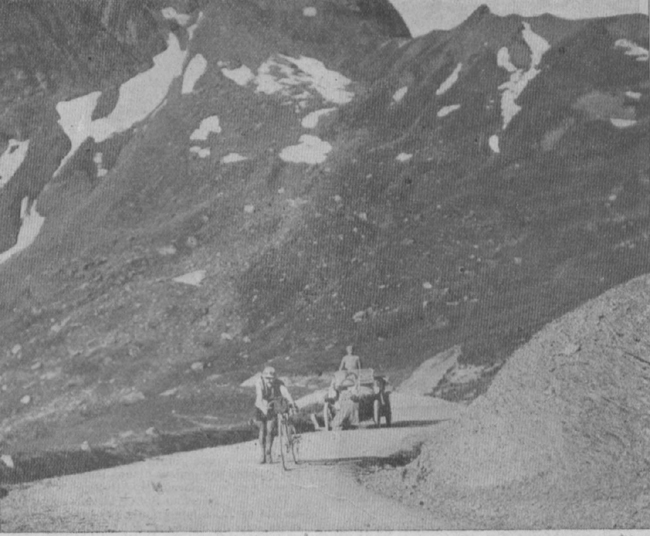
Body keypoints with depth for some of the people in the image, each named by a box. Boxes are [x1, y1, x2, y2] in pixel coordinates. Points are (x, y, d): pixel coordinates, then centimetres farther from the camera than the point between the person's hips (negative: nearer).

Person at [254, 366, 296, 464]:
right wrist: (263, 408, -56)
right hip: (262, 408, -1)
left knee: (270, 430, -9)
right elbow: (259, 397, -38)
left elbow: (285, 391, -37)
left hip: (273, 408, 1)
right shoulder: (259, 383, -24)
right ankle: (262, 452, 13)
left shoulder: (278, 383, -20)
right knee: (262, 430, -6)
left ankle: (268, 453, 7)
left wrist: (291, 401, -56)